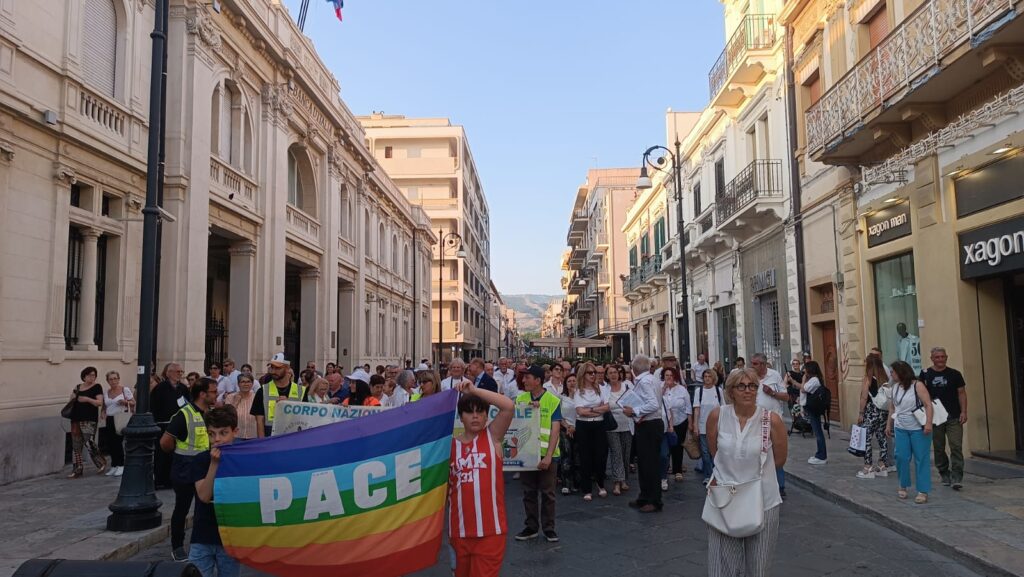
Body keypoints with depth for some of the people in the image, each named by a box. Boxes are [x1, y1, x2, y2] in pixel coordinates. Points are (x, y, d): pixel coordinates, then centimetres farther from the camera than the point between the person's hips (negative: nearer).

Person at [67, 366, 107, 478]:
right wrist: (72, 397, 1)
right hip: (76, 419, 6)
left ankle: (101, 463, 5)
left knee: (89, 442, -15)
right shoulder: (78, 387, 16)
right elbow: (72, 402, 23)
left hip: (89, 420, -6)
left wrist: (87, 399, -21)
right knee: (76, 445, 6)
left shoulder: (97, 387, 0)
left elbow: (100, 403, -8)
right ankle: (77, 469, 11)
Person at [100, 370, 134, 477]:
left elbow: (133, 403, 1)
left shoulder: (125, 390, -1)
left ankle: (121, 466, 1)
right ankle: (114, 466, 14)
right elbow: (104, 406, 22)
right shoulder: (106, 392, 13)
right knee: (109, 443, 2)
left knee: (118, 442, -10)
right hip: (110, 419, 5)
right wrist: (103, 412, 3)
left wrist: (125, 402, -17)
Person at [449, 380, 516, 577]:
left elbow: (509, 407, -17)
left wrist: (474, 390, -16)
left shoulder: (493, 435, -2)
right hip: (460, 527, 3)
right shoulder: (450, 444, 5)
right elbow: (444, 482, 15)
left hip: (490, 526, -3)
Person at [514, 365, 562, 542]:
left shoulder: (553, 401, -6)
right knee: (529, 492, 11)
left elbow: (555, 430, -10)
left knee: (548, 493, 6)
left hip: (547, 454, -3)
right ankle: (531, 527, 23)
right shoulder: (520, 399, 2)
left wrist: (548, 455, -16)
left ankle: (548, 528, 18)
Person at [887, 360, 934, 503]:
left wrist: (928, 423, -24)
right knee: (901, 458, 5)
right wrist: (889, 424, 18)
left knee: (921, 459, -1)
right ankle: (903, 486, 20)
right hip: (900, 429, 6)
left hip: (918, 429, -5)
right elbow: (892, 407, 18)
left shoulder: (917, 386, -10)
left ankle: (923, 491, 4)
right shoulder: (895, 387, 8)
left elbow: (928, 405, -16)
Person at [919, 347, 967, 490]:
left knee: (956, 446, -9)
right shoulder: (925, 374, 1)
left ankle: (956, 478, -8)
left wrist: (963, 411, -4)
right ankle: (945, 475, 23)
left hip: (954, 417, -1)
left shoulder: (955, 374, 3)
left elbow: (962, 393, 5)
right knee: (939, 448, 9)